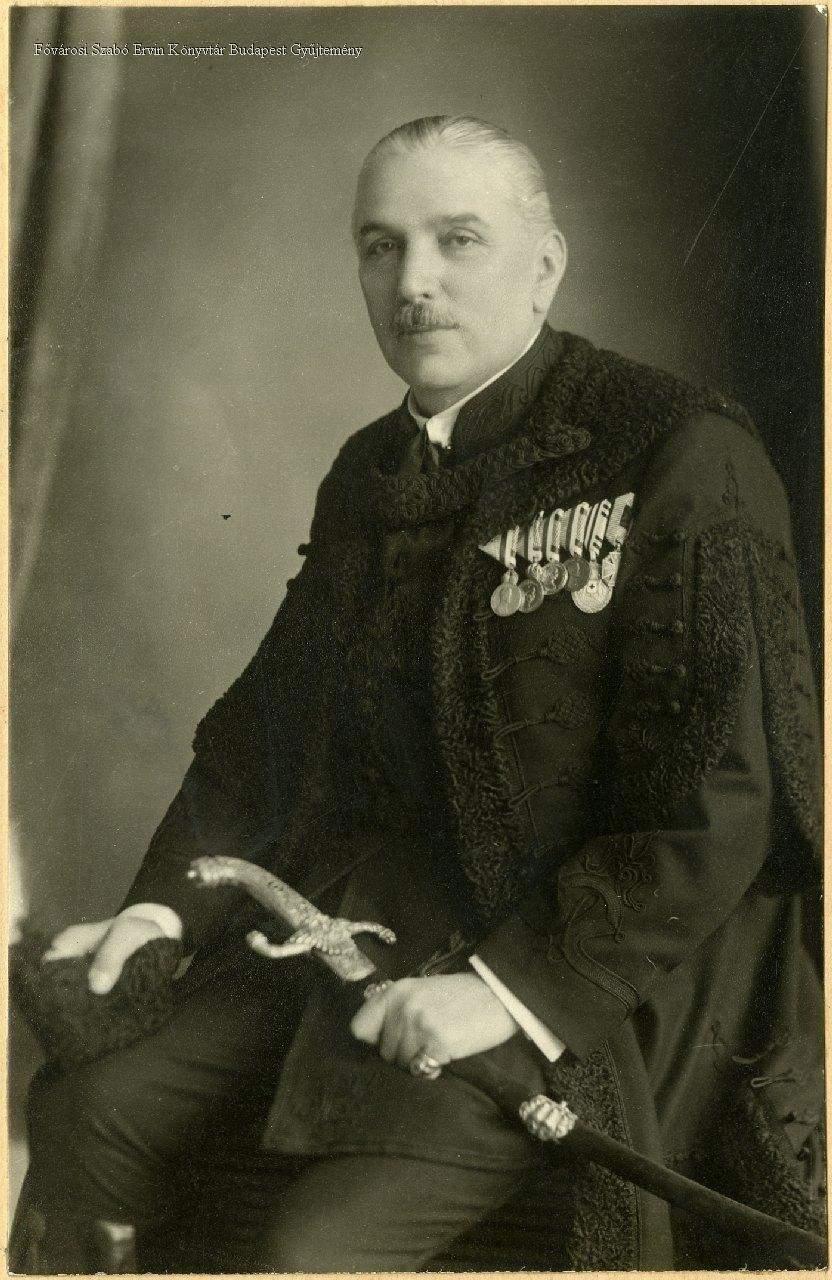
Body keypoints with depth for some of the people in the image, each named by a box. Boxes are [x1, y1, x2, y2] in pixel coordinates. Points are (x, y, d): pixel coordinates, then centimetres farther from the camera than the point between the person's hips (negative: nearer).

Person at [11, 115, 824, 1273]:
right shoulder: (369, 474, 11)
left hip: (584, 975, -6)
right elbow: (272, 719, 17)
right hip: (365, 919, 7)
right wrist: (164, 906, 4)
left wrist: (515, 987, -23)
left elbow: (718, 802, -17)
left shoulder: (682, 455, -13)